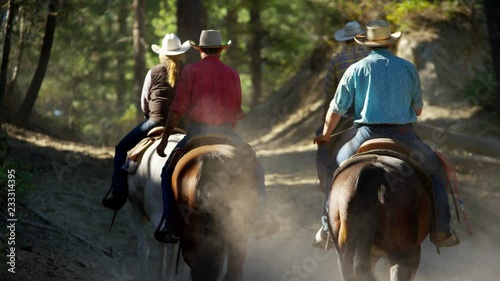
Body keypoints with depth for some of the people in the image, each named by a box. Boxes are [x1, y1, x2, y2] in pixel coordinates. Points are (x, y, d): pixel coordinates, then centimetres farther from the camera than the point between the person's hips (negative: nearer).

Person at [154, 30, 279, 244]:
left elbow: (178, 108, -6)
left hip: (197, 132, -2)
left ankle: (168, 222, -1)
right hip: (227, 134, 2)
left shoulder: (190, 71, -2)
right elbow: (237, 112, 11)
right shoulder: (232, 74, 6)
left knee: (169, 173, 12)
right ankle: (260, 214, 8)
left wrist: (165, 138, -1)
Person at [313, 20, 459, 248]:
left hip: (368, 136, 0)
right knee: (435, 171, 21)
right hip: (404, 135, 0)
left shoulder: (355, 70, 2)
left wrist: (325, 135, 24)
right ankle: (440, 231, 14)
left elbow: (336, 109, 7)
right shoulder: (408, 68, 4)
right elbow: (418, 109, 13)